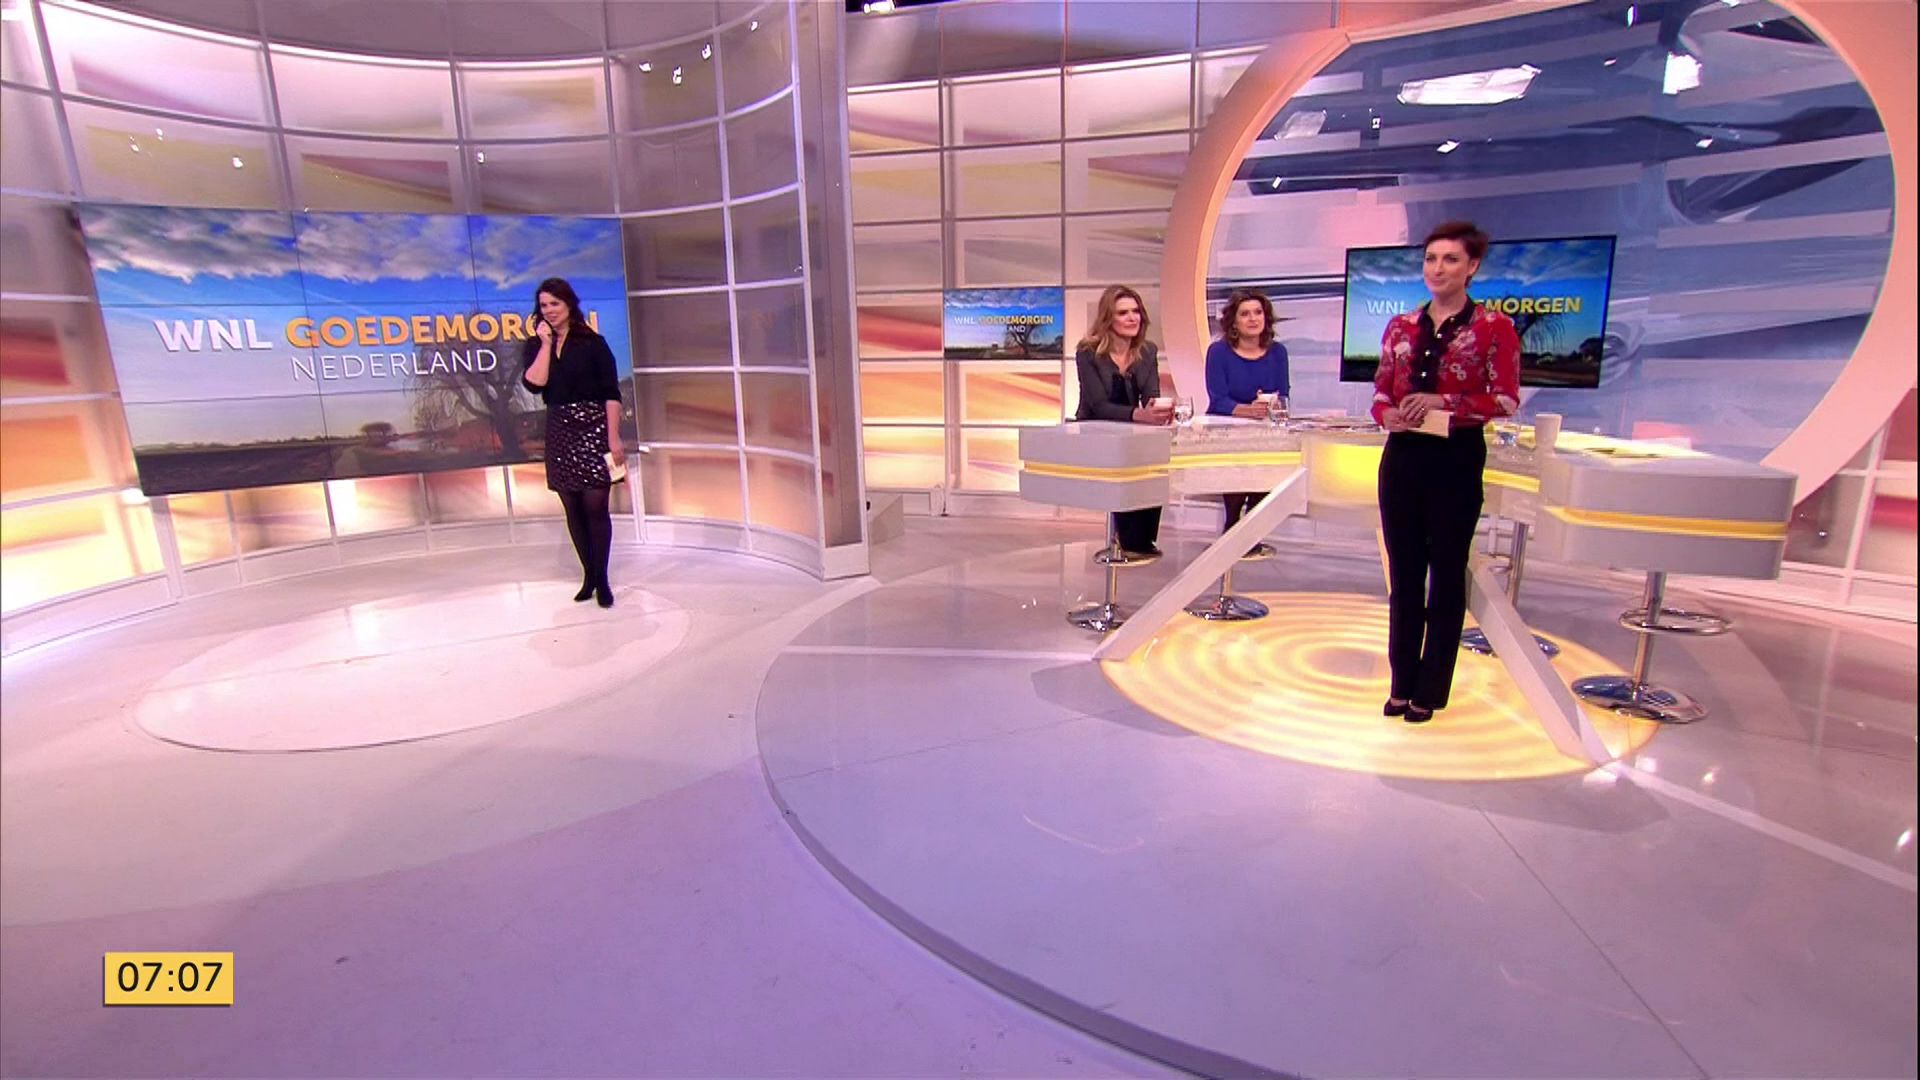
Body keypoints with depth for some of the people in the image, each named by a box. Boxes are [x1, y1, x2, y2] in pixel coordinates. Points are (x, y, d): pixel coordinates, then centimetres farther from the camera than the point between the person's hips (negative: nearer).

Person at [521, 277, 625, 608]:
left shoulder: (592, 342, -3)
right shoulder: (536, 345, 8)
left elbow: (611, 393, -6)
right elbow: (534, 385, -9)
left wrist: (614, 437, -12)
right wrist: (546, 343, -9)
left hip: (593, 428, -4)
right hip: (559, 432, 4)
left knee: (595, 507, -5)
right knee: (573, 509, 8)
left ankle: (602, 579, 5)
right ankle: (588, 575, 20)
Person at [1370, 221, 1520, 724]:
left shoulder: (1494, 327, -2)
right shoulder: (1400, 327, 9)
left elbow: (1506, 401, -7)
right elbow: (1380, 393, 10)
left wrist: (1444, 403, -18)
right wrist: (1389, 415, -11)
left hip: (1456, 459, -4)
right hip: (1402, 457, 4)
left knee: (1446, 574, 6)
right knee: (1403, 574, 10)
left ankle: (1430, 690, 17)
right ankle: (1402, 683, 22)